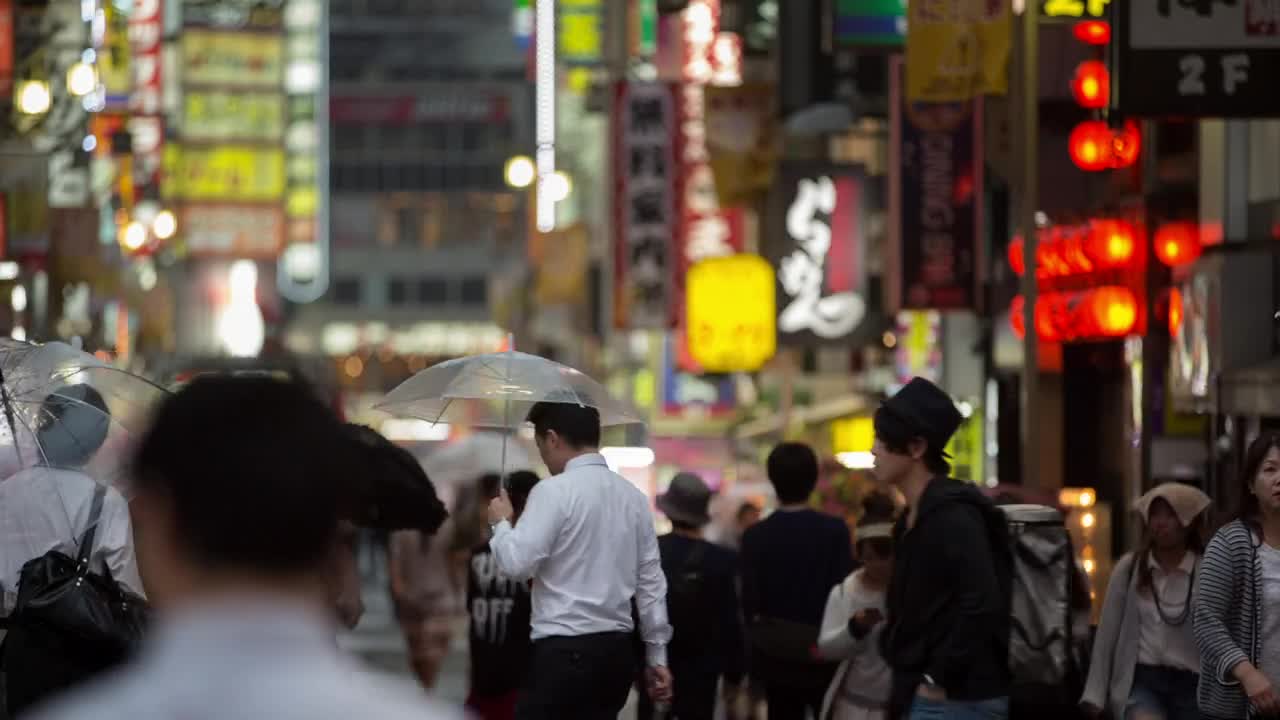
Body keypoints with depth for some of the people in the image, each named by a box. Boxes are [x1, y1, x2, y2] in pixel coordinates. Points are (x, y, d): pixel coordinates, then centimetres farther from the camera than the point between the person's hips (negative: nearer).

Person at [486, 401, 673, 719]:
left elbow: (517, 564, -15)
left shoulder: (554, 491, -9)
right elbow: (651, 580, 13)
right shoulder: (633, 495, 12)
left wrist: (501, 523, 5)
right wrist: (657, 656, 17)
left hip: (565, 650, -7)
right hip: (617, 648, 7)